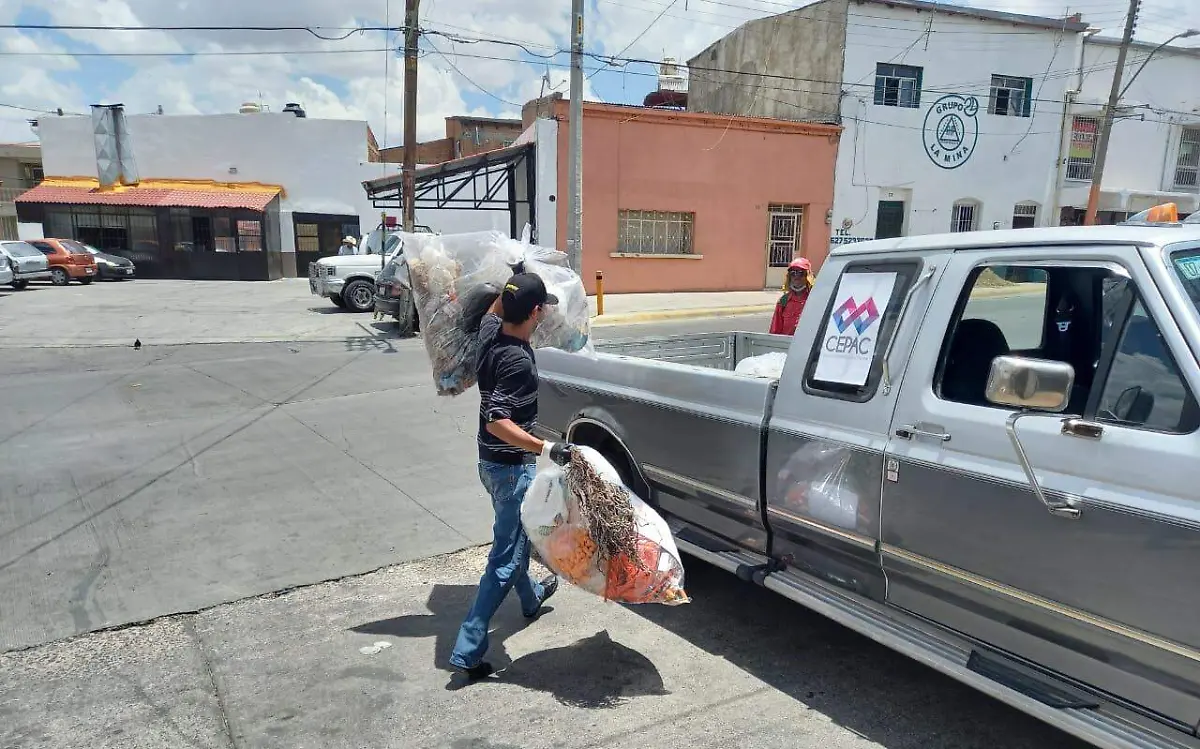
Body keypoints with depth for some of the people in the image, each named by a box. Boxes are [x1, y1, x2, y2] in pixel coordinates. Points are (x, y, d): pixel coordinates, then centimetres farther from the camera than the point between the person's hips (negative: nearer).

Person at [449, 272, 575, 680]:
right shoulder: (519, 360, -27)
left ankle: (530, 597, 53)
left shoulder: (490, 332, -2)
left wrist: (511, 287, 24)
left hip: (491, 462, 10)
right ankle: (468, 650, 2)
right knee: (505, 560, -1)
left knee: (513, 537, 29)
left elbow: (494, 310, 25)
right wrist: (548, 449, -39)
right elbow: (498, 422, -33)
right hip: (513, 467, -10)